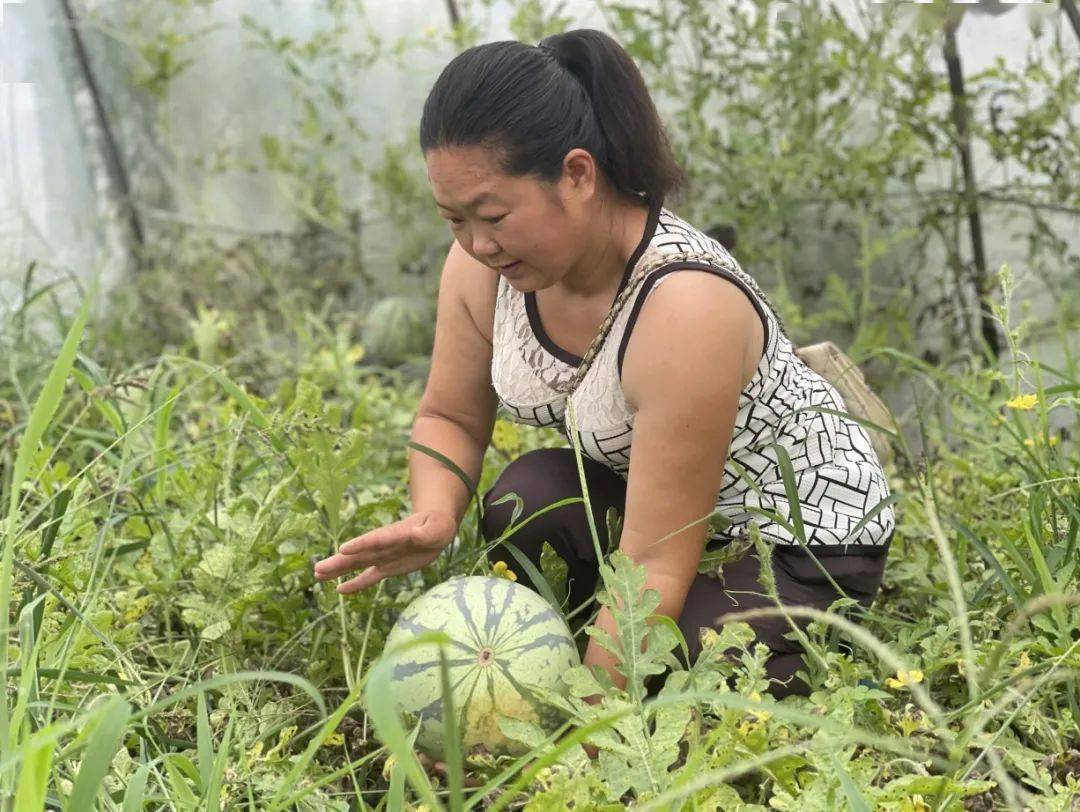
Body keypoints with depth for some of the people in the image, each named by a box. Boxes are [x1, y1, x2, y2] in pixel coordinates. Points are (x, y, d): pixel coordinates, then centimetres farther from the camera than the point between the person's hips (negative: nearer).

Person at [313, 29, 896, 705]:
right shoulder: (485, 264, -16)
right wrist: (433, 518, -22)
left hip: (804, 537, -5)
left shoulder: (683, 307, -36)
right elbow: (450, 418, 0)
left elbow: (654, 568, -34)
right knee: (524, 498, -25)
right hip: (640, 496, 6)